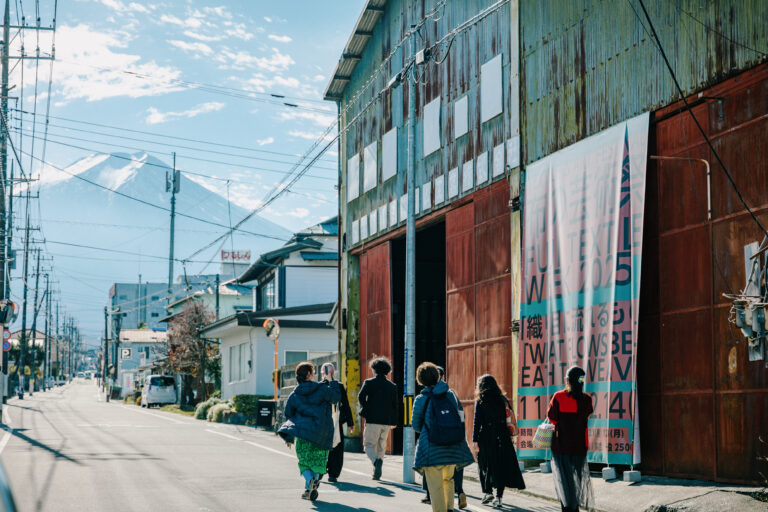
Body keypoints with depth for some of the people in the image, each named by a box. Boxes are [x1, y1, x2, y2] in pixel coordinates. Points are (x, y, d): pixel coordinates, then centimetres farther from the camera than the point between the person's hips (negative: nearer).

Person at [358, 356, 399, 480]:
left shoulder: (369, 382, -3)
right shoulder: (392, 386, 8)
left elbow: (361, 397, -12)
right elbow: (395, 404, 9)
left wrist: (365, 409, 6)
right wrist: (394, 421, 15)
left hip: (372, 420, -4)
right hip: (386, 421, 4)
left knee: (368, 445, 2)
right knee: (381, 446, 14)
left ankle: (376, 461, -27)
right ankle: (377, 473, 15)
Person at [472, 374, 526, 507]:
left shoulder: (480, 401, -3)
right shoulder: (503, 400, 7)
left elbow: (477, 421, -7)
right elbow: (511, 418, 6)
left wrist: (475, 440, -6)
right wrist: (509, 435, 10)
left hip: (486, 437, -2)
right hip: (502, 438, 3)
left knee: (485, 465, 11)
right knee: (502, 465, 5)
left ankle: (488, 492, 2)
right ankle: (499, 497, 3)